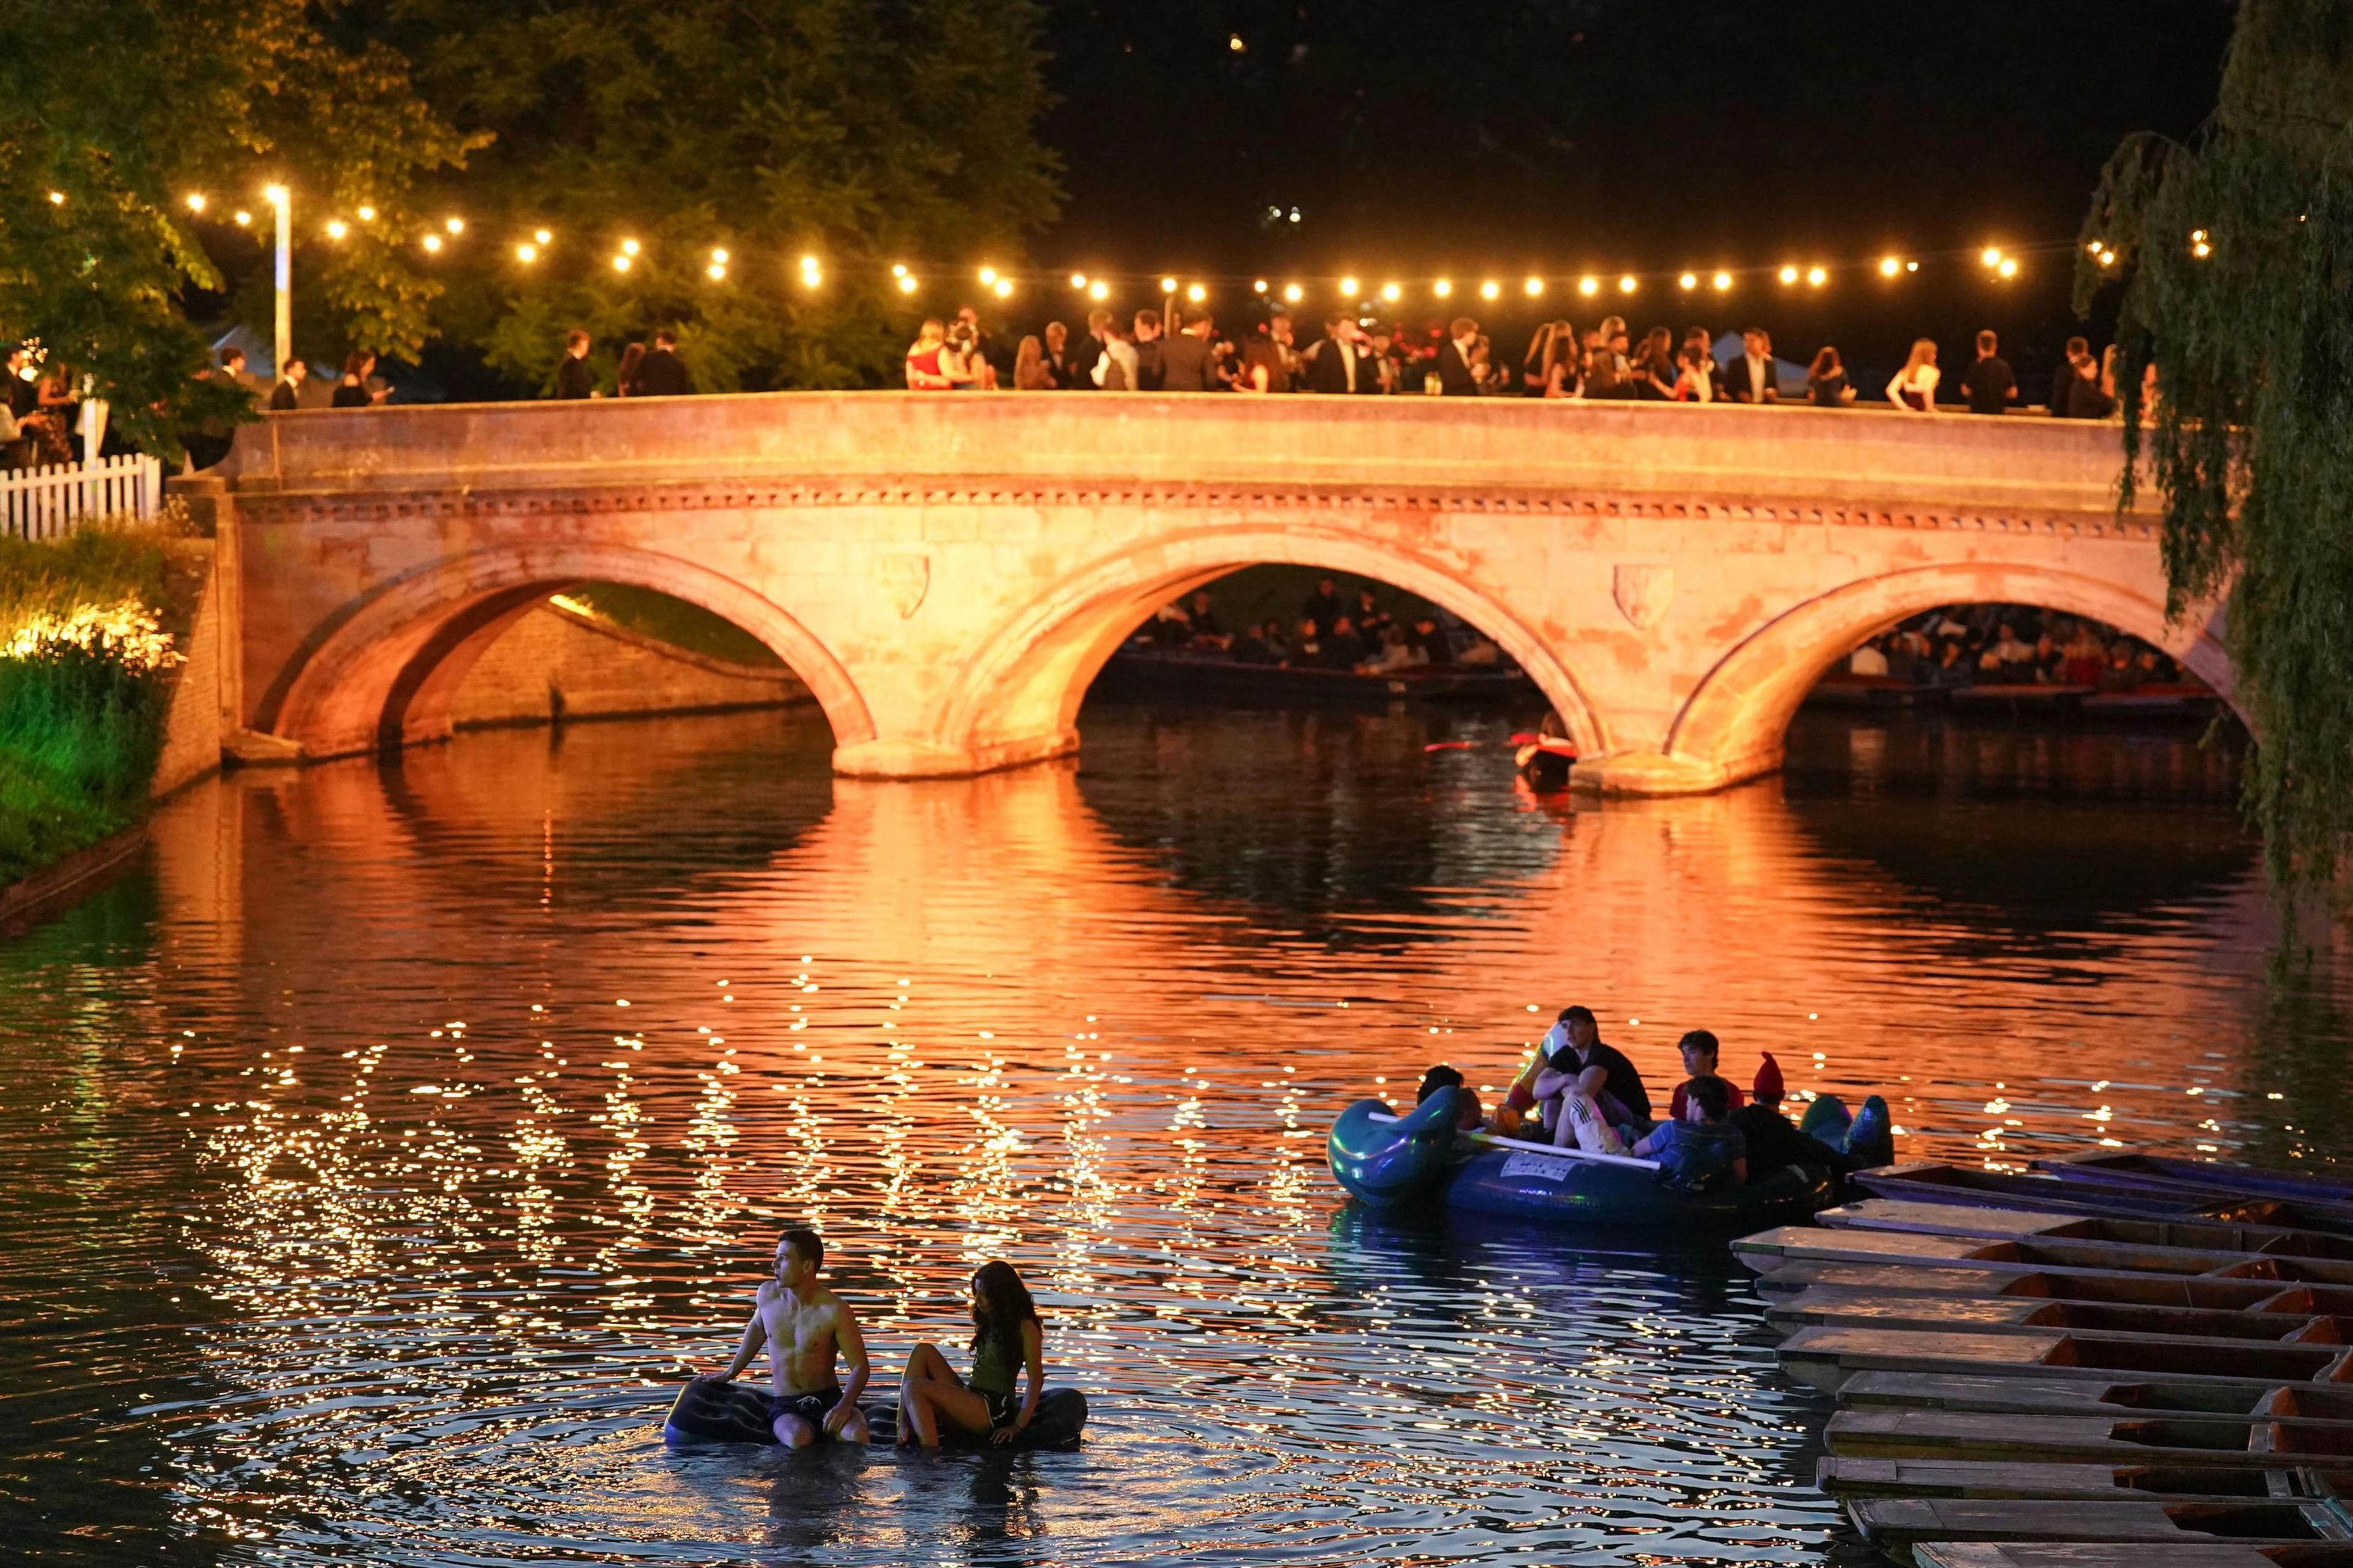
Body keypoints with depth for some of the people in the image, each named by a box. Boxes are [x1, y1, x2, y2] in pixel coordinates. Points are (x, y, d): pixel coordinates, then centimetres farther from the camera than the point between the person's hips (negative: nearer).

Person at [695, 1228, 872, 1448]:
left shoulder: (835, 1310, -12)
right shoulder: (768, 1294, 1)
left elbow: (860, 1367, -10)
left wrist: (844, 1406, -27)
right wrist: (730, 1372, 30)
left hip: (828, 1400, -2)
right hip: (784, 1407, 2)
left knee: (855, 1435, -35)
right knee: (798, 1439, -36)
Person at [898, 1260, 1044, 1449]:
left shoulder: (1025, 1327, -8)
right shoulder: (988, 1322, 19)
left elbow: (1036, 1380, -13)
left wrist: (1018, 1426, -19)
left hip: (993, 1410, -9)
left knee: (915, 1388, -21)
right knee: (924, 1352, 0)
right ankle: (903, 1428, -14)